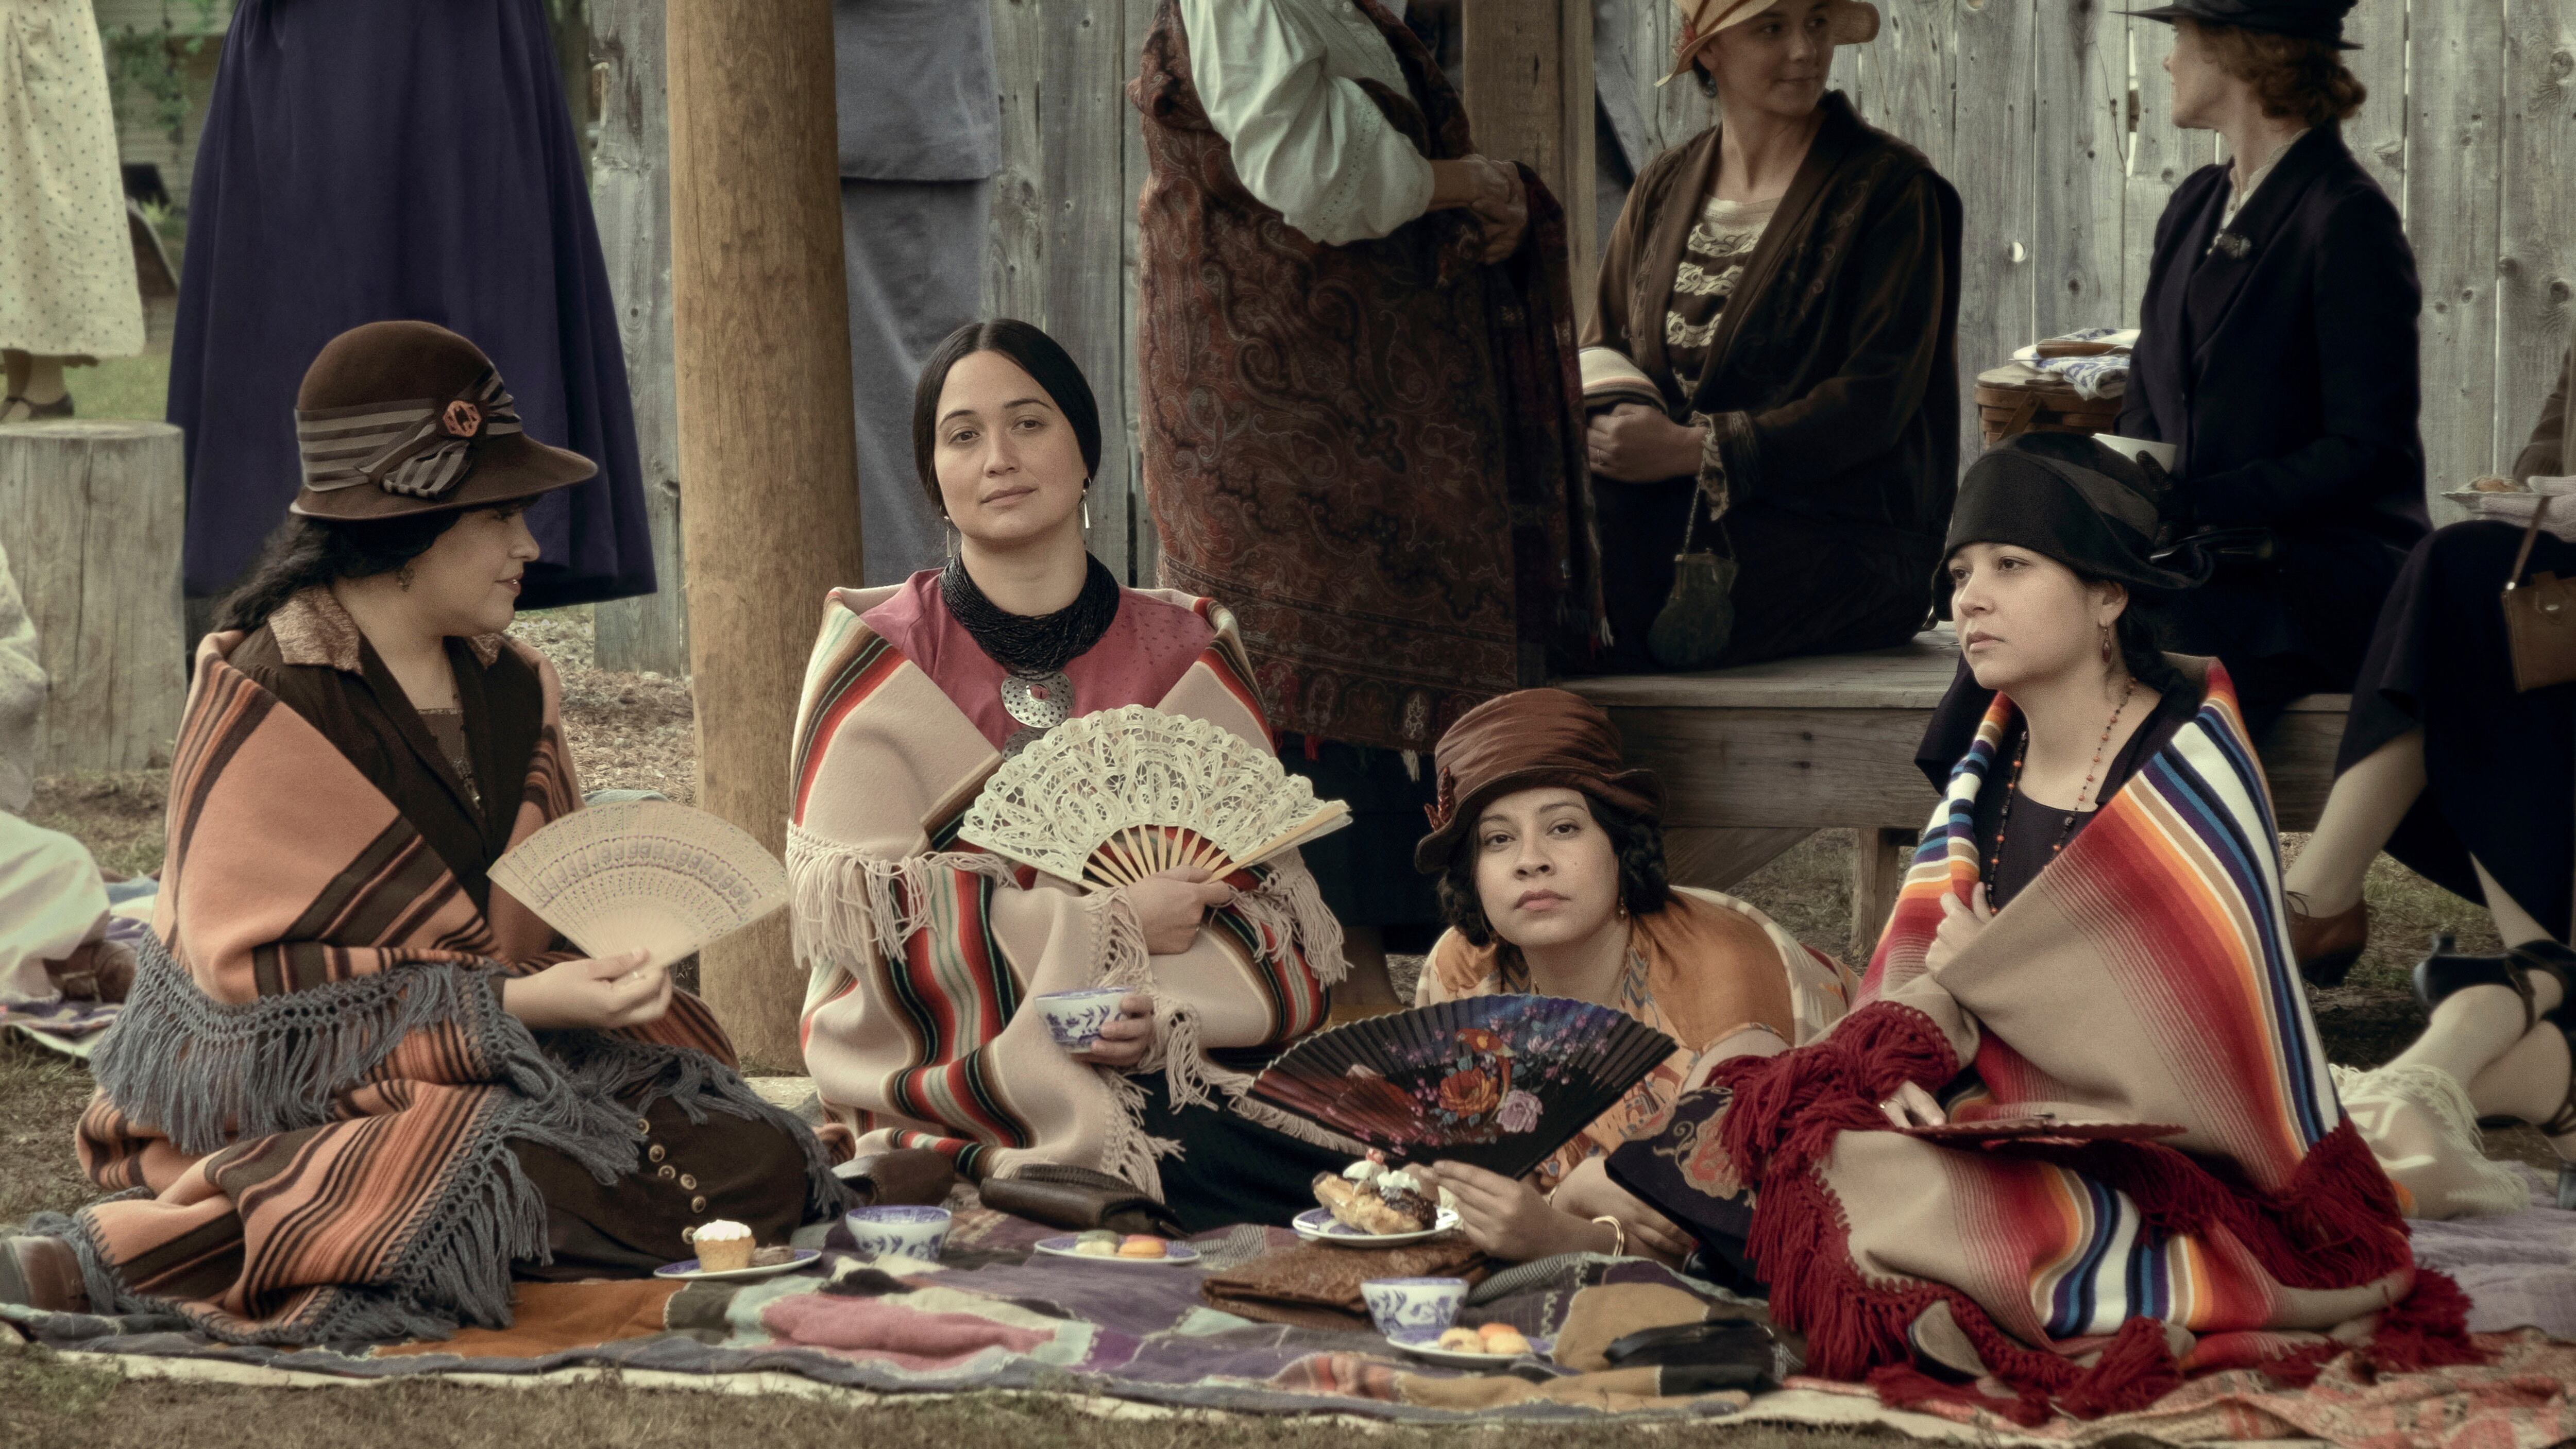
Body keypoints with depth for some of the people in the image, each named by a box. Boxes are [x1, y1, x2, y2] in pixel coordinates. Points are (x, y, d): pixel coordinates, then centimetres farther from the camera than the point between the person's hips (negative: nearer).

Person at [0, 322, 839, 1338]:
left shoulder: (514, 691, 11)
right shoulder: (266, 704, -12)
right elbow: (259, 982, -17)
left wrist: (610, 951, -7)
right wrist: (515, 1004, -22)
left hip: (501, 1053, 8)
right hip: (293, 1088, -8)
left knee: (758, 1169, -12)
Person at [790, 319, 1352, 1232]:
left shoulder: (1189, 654, 14)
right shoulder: (875, 659, 6)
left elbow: (1274, 898, 9)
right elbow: (856, 902, -5)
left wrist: (1171, 1010, -13)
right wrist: (1109, 928, -9)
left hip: (1179, 1075, 3)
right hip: (959, 1084, -3)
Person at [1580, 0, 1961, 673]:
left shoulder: (1889, 188, -2)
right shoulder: (1666, 188, 16)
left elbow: (1876, 399, -11)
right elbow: (1600, 347, 16)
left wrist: (1694, 449, -20)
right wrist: (1604, 425, -11)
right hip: (1681, 515, 6)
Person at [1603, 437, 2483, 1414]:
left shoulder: (2187, 773, -14)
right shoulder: (1992, 762, 9)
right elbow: (1926, 957, 5)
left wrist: (1984, 969, -7)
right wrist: (1902, 1052, -20)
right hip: (2018, 1122, 7)